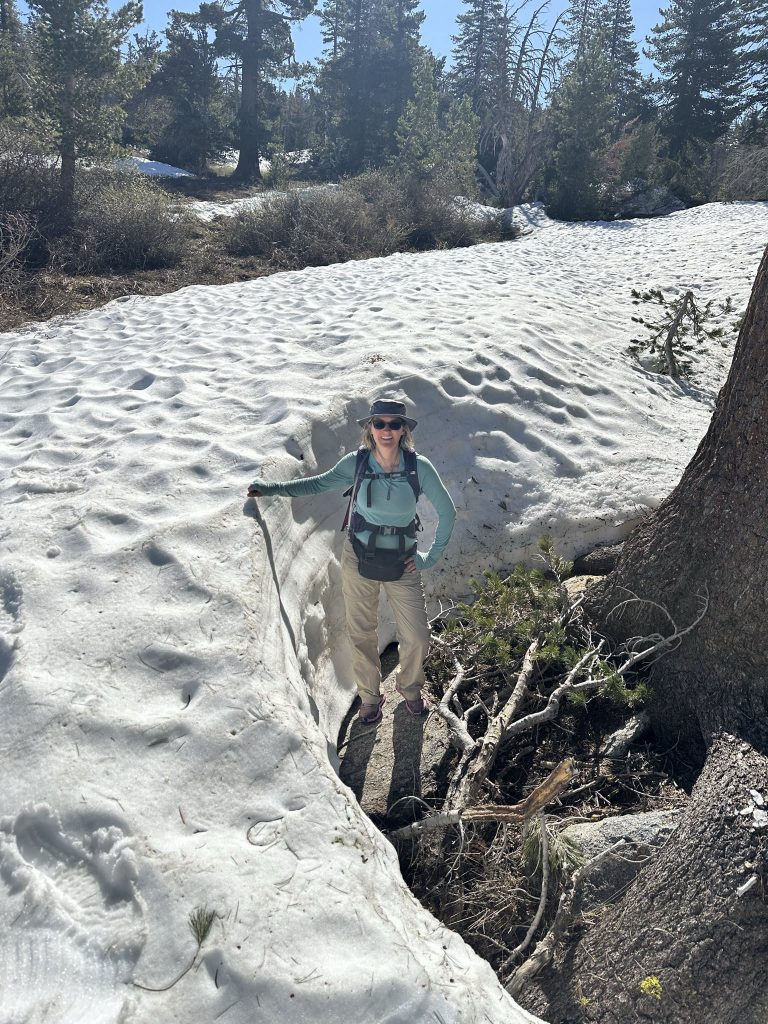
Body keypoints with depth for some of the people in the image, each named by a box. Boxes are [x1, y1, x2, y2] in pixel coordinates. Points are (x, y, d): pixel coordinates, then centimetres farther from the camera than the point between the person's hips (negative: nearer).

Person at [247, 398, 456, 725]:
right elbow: (321, 483, 8)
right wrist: (271, 488, 3)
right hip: (359, 559, 1)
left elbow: (447, 512, -2)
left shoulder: (419, 467, -11)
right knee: (362, 636, 11)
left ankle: (410, 689, 35)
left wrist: (432, 557, -3)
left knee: (417, 638, 2)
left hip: (402, 563, 0)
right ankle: (370, 697, 36)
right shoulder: (356, 463, -8)